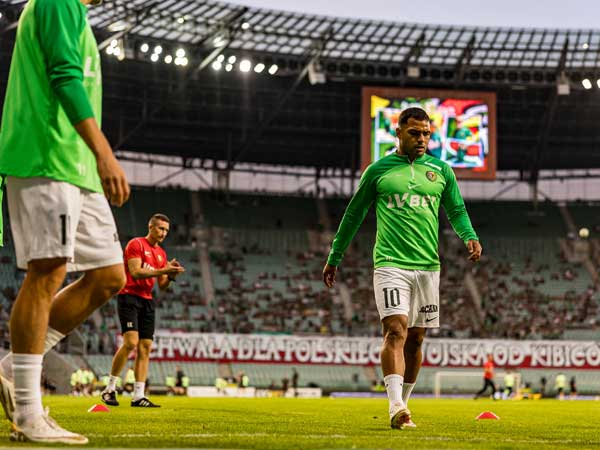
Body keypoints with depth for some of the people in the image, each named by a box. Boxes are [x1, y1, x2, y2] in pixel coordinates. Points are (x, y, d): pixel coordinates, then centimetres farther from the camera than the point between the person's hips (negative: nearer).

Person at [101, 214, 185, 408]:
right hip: (129, 296, -8)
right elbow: (136, 272, -16)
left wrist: (171, 275, -4)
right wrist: (162, 270, -21)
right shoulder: (136, 244, -4)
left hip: (147, 301, 8)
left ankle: (138, 396, 0)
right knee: (131, 342, -19)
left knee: (145, 347, 0)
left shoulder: (161, 253, 17)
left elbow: (162, 286, 17)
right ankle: (110, 389, -9)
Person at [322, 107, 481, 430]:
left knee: (415, 338, 8)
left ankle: (402, 403, 21)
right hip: (390, 264, -3)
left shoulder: (441, 170, 11)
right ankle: (396, 408, -25)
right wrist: (334, 258, 15)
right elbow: (354, 214, 12)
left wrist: (470, 236, -6)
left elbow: (457, 211, 16)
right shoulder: (378, 170, 5)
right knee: (396, 331, -18)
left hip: (427, 267, 3)